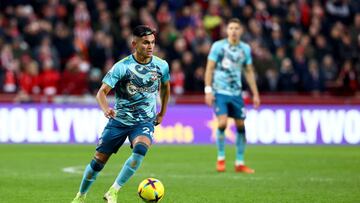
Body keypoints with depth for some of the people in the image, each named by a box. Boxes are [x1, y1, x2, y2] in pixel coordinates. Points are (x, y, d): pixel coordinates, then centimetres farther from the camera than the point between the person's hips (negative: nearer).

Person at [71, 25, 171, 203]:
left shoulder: (161, 66, -4)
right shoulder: (122, 66, -14)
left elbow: (165, 87, 18)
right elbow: (102, 92, -18)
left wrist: (162, 113, 19)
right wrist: (105, 109, -38)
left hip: (145, 121, 1)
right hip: (119, 120, -1)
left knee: (140, 149, -30)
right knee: (99, 159, 1)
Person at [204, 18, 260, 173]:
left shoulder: (245, 49, 7)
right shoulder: (218, 46, -4)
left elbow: (249, 72, 14)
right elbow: (210, 68, -3)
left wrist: (255, 94, 11)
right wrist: (208, 90, -11)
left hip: (236, 92, 4)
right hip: (220, 91, -4)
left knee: (240, 126, 2)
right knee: (222, 123, -17)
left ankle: (240, 163, 11)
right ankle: (220, 159, -1)